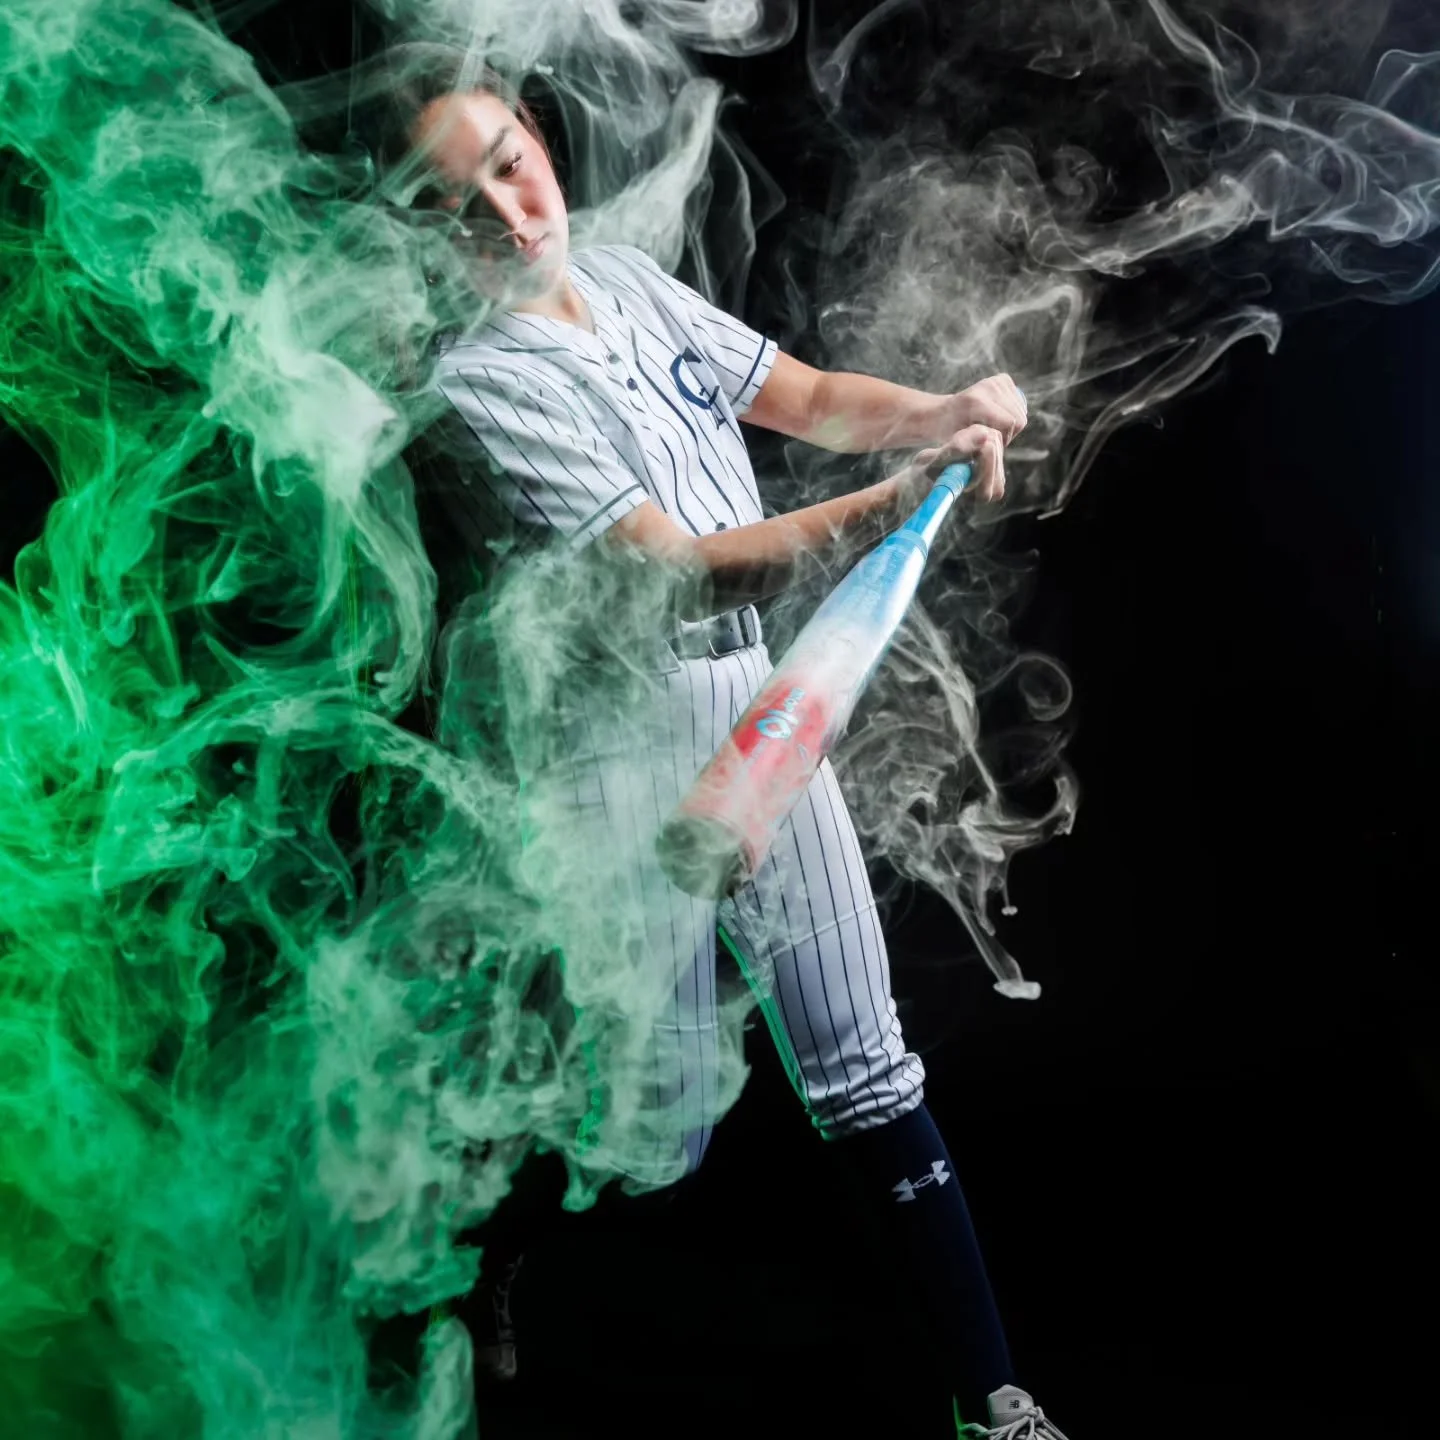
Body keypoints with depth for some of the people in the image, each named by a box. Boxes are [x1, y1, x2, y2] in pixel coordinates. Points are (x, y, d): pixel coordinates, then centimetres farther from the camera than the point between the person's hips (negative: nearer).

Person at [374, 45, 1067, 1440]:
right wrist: (897, 503, -33)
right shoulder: (474, 386, -19)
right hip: (623, 755, -6)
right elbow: (684, 571, -26)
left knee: (865, 1064, 10)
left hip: (758, 704, 7)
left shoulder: (625, 276, 4)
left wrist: (940, 410, -8)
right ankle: (475, 1266, 36)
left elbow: (806, 398, 11)